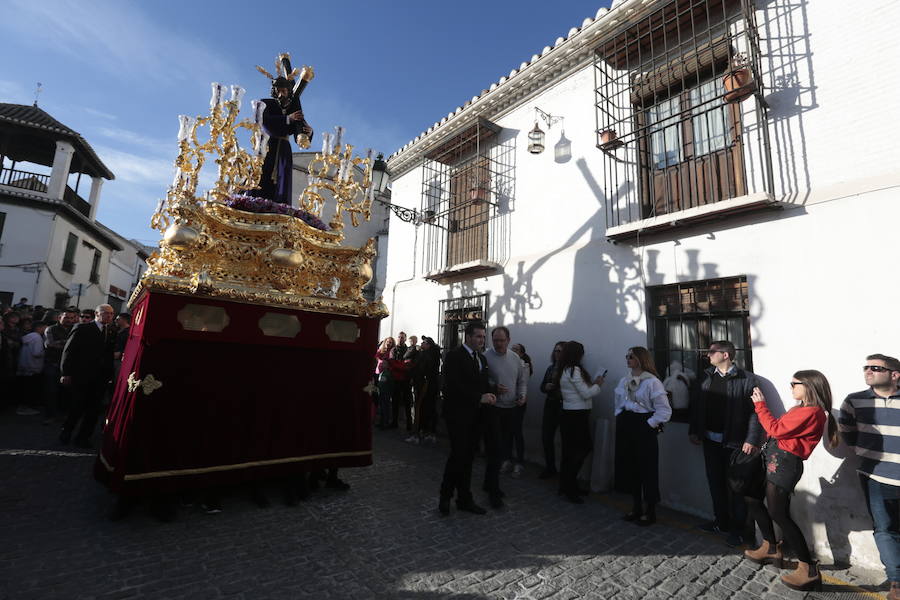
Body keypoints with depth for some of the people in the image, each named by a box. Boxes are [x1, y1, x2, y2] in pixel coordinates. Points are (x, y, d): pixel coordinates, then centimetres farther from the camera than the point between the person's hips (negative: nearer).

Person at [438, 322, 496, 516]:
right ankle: (445, 496, 17)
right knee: (458, 455, -4)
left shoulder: (482, 359, 15)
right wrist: (479, 398, -19)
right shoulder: (454, 356, -10)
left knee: (468, 457, 12)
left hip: (475, 415, 7)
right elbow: (454, 386, -19)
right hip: (458, 414, -7)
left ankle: (464, 499, 24)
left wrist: (489, 395, -4)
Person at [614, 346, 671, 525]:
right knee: (629, 467, 14)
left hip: (643, 428, -7)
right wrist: (620, 420, 8)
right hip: (625, 429, 7)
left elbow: (665, 410, -14)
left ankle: (649, 512, 23)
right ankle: (636, 507, 31)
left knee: (647, 469, 5)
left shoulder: (652, 382, -13)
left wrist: (650, 424, -14)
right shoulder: (623, 381, 10)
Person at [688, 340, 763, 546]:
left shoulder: (746, 379, -11)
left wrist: (752, 440, -19)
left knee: (735, 487, 6)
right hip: (710, 440, 5)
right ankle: (722, 522, 31)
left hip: (735, 443, -5)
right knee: (715, 483, 15)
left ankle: (737, 530, 22)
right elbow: (697, 406, 7)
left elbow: (755, 411, -14)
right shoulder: (707, 377, 5)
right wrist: (693, 431, 5)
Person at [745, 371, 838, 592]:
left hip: (783, 462, -10)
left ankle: (809, 570, 10)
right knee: (753, 498, 20)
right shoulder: (803, 409, 15)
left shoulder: (810, 412, -17)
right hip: (774, 458, 10)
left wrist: (760, 405, -10)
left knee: (779, 514, -3)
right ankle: (770, 548, 32)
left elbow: (777, 430, -17)